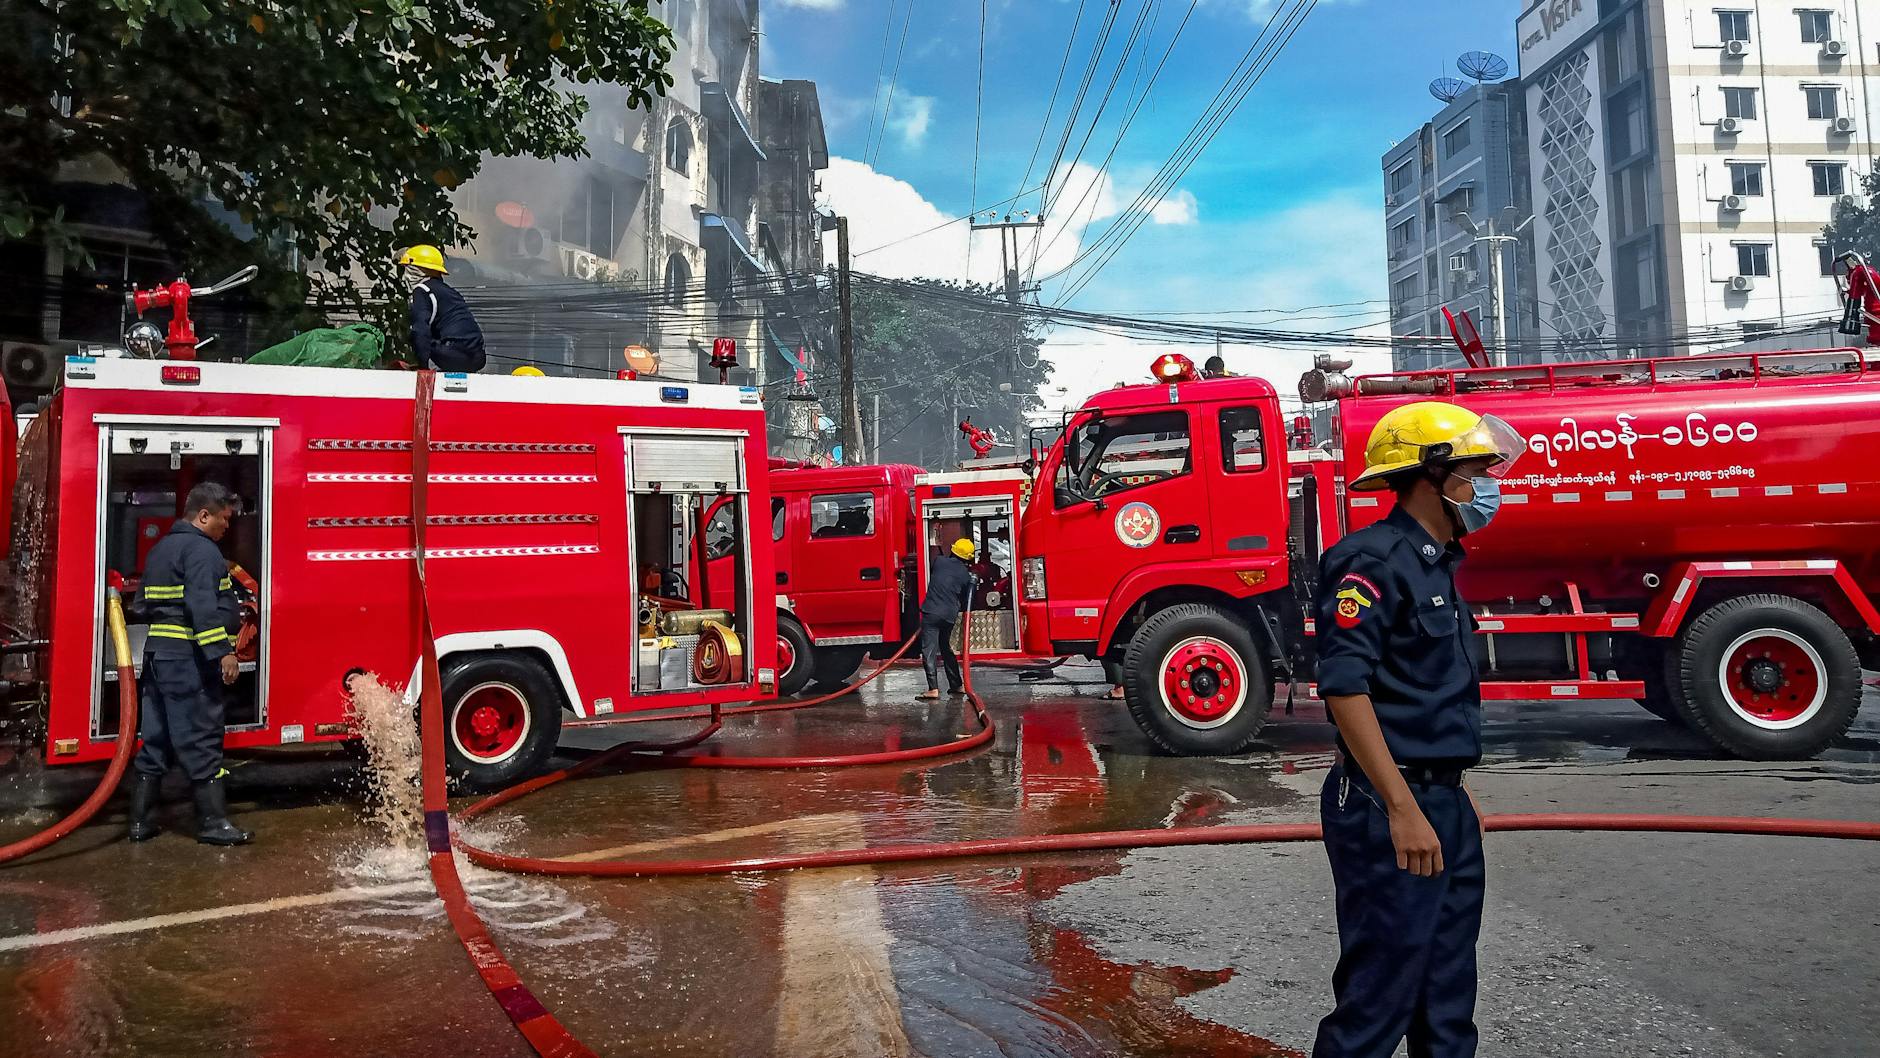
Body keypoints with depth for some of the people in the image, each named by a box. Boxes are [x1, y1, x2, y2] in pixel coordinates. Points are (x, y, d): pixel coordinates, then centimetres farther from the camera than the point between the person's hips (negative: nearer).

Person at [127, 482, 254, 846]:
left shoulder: (161, 549, 19)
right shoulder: (201, 549, -12)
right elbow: (203, 607, -23)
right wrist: (223, 652, -25)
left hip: (158, 653, 10)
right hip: (189, 658, -10)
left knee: (155, 739, 13)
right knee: (201, 740, -6)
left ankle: (140, 820, 18)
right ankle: (213, 822, -2)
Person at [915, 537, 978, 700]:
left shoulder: (939, 560, 3)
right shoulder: (966, 574, 6)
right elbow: (965, 603, 11)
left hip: (931, 612, -4)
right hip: (950, 615, 4)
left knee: (929, 650, -7)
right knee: (946, 648, 22)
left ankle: (933, 689, -18)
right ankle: (957, 685, 28)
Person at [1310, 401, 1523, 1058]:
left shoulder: (1435, 562, 15)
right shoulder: (1374, 558, -15)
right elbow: (1344, 687, -24)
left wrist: (1454, 791, 22)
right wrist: (1403, 810, -24)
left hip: (1443, 806, 10)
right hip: (1389, 811, -10)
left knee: (1448, 1002, 18)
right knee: (1380, 998, -1)